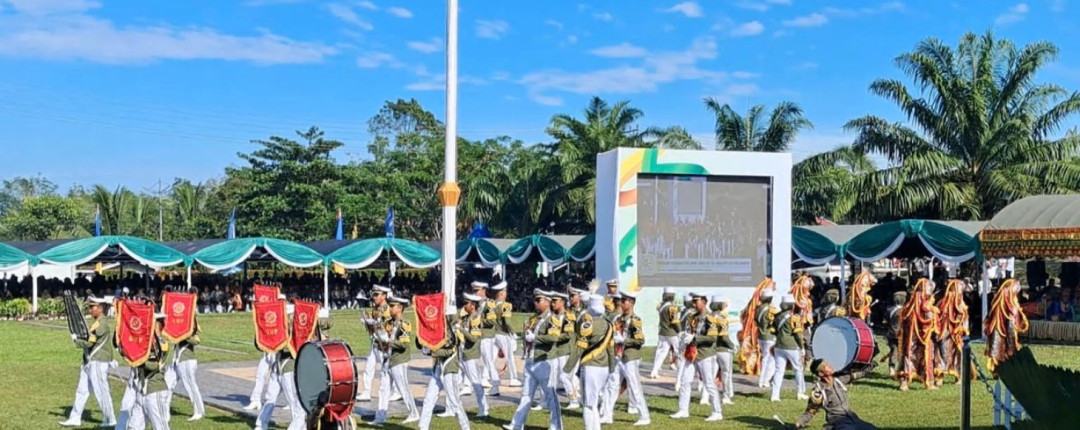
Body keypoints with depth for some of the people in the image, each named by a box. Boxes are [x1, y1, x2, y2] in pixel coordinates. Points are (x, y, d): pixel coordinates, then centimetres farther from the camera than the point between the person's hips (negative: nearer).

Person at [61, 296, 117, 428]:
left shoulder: (101, 324, -18)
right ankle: (75, 418, 19)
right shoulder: (98, 323, 14)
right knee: (81, 390, 13)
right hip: (90, 363, 10)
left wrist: (75, 338, -5)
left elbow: (88, 342, -20)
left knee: (101, 391, -3)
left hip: (98, 363, -10)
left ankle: (110, 420, 6)